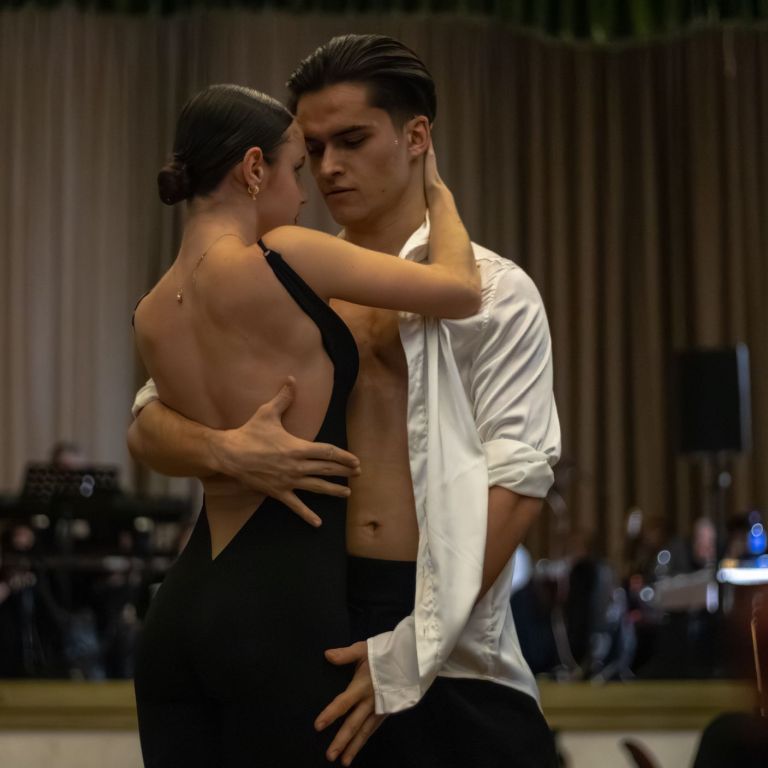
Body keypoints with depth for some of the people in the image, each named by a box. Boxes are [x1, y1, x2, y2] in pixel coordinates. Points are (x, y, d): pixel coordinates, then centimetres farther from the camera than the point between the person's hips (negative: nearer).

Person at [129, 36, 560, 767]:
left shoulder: (492, 290, 2)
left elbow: (515, 484, -7)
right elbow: (147, 425, 6)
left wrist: (412, 650, -16)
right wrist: (227, 451, -17)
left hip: (453, 646, -2)